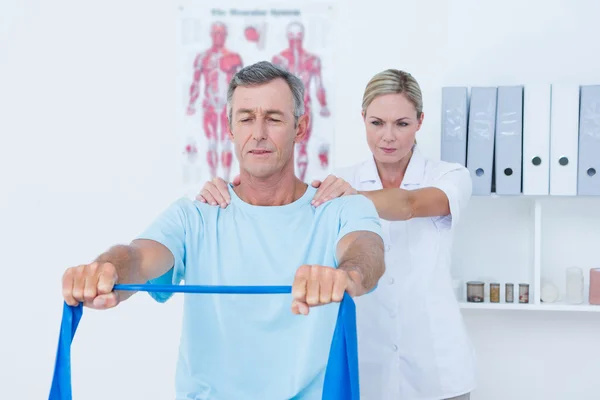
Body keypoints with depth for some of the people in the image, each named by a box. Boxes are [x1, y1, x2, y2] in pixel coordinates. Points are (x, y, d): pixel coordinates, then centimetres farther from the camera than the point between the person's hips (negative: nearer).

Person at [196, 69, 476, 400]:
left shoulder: (451, 177, -4)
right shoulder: (343, 182, 3)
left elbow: (409, 204, -26)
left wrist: (356, 197, -46)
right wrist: (222, 194, -34)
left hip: (434, 364, -1)